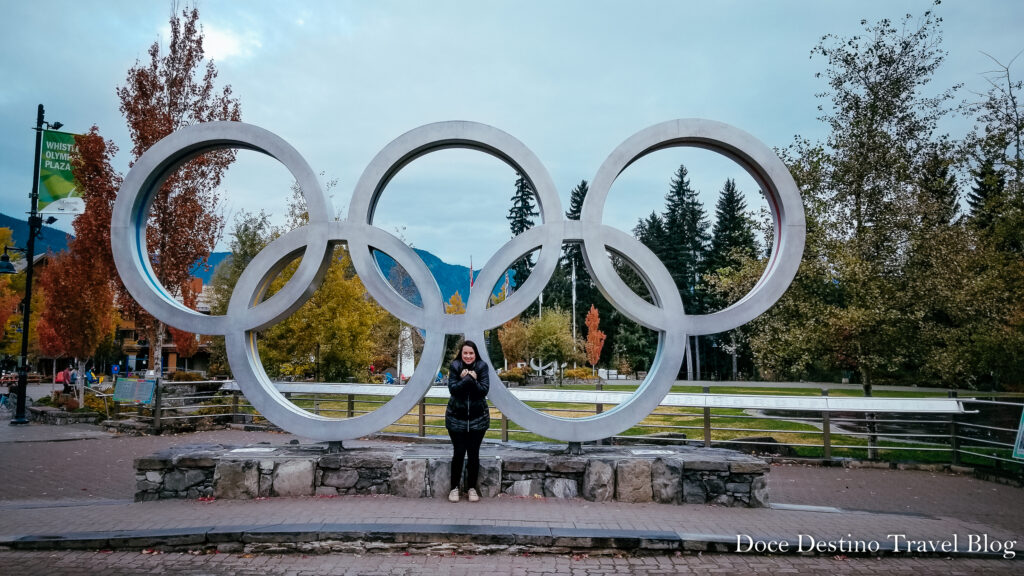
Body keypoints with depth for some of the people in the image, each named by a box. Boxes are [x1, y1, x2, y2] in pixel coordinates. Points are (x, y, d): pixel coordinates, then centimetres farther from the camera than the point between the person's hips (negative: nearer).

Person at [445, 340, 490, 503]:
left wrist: (471, 380, -24)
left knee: (474, 454, 6)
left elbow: (484, 390, -12)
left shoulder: (482, 367, -5)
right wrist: (467, 379, -24)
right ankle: (454, 488, 18)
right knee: (459, 453, 3)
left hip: (478, 418, 1)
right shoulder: (455, 367, -5)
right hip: (457, 417, -1)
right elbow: (453, 389, -15)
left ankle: (472, 488, 19)